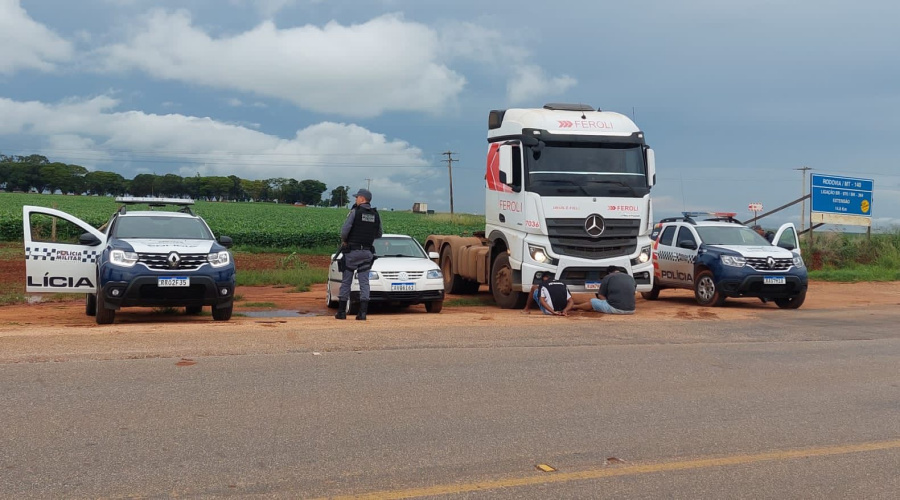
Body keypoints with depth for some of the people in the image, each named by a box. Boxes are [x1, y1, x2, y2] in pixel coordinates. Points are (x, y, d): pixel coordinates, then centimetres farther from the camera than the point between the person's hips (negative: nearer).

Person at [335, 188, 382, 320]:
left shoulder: (355, 212, -9)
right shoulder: (376, 215, 6)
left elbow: (345, 230, -16)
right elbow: (379, 235, 12)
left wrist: (344, 241, 1)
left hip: (352, 251, -4)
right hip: (367, 252, 4)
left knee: (346, 281, 5)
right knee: (364, 281, 4)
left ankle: (341, 312, 8)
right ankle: (363, 312, -3)